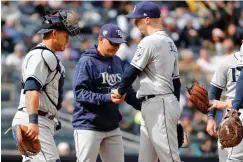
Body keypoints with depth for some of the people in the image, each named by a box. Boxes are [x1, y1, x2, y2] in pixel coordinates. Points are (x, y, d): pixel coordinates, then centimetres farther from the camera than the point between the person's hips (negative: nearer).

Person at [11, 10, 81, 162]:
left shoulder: (50, 57, 24)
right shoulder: (41, 55, -10)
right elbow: (31, 88, -24)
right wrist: (33, 122, -35)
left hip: (43, 122, 11)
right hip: (34, 122, -11)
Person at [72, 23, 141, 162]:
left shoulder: (118, 62, 14)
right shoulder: (86, 62, -10)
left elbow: (127, 91, 20)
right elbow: (80, 93, -18)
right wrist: (107, 98, -28)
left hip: (112, 127, 7)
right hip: (89, 126, -7)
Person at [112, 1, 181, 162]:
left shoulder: (149, 41, -12)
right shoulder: (170, 42, 16)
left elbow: (132, 71, -10)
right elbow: (176, 79, 18)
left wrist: (120, 92, 6)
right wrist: (174, 108, 21)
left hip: (158, 105, -10)